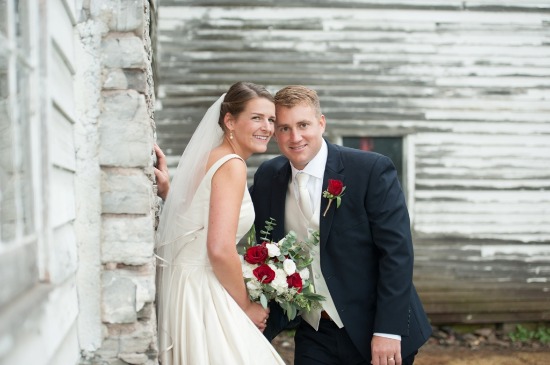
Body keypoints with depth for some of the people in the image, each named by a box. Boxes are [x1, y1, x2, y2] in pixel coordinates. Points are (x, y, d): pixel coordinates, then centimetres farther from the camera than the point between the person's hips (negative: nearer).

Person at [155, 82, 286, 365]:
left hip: (191, 288, 10)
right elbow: (220, 249, -23)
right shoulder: (232, 164, -15)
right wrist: (246, 306, -11)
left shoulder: (212, 158, 13)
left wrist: (167, 190, 17)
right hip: (201, 295, -10)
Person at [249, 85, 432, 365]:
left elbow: (397, 250, -15)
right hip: (314, 337, 4)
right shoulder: (268, 177, 0)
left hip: (374, 333, -3)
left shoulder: (372, 170, -14)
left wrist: (388, 331, -19)